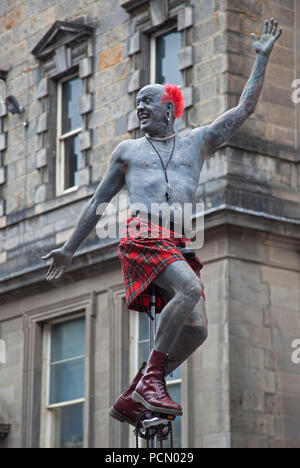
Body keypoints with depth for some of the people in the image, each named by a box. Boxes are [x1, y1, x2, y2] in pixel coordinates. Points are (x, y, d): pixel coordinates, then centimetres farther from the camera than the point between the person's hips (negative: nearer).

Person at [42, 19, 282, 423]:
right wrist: (69, 250, 23)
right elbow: (98, 204, 24)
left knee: (197, 330, -13)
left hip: (180, 242, 3)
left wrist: (262, 58, 16)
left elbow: (245, 107, 20)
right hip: (141, 235, -3)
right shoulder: (128, 151, 21)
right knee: (190, 288, -32)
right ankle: (151, 379, -29)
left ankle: (131, 398, -5)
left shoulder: (198, 142, 23)